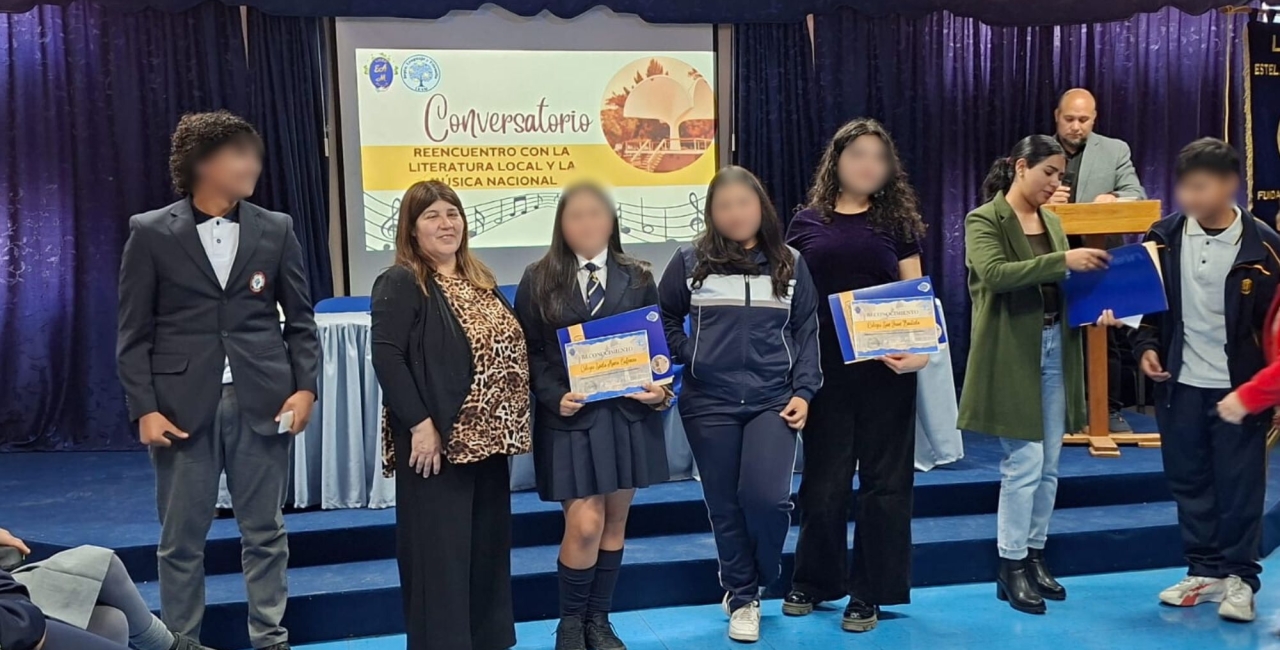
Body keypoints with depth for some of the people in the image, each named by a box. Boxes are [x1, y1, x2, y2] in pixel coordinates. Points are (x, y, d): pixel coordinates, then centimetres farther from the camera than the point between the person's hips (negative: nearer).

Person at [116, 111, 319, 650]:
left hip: (262, 403, 2)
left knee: (265, 531, 9)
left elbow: (300, 319, 8)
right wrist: (144, 409, -7)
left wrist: (305, 386, -3)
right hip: (182, 407, -1)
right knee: (180, 539, 7)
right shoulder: (150, 233, 1)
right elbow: (134, 333, 0)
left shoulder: (275, 229, 7)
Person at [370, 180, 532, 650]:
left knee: (488, 546, 15)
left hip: (487, 438, 8)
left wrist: (508, 428, 12)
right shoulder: (400, 283, -8)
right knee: (439, 551, -1)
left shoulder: (481, 282, 15)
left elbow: (507, 347, 20)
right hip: (438, 440, -8)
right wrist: (419, 424, -22)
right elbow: (387, 357, -17)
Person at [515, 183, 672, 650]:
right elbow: (529, 351, -1)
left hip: (628, 414, 3)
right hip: (570, 417, -3)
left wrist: (658, 388, -8)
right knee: (584, 524, -7)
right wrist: (555, 397, -15)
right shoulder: (539, 280, 1)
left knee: (615, 522, 10)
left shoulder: (637, 278, 7)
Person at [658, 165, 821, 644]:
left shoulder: (790, 263, 7)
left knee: (765, 497, -13)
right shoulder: (690, 261, 4)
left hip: (773, 401, 0)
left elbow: (806, 332, 7)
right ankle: (742, 597, 24)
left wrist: (804, 391, -2)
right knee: (726, 506, 5)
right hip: (709, 403, 0)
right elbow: (664, 318, 13)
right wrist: (686, 358, -2)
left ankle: (757, 582, 17)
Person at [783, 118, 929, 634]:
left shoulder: (896, 219, 5)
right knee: (824, 478, 9)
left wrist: (918, 349, -14)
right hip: (825, 366, 0)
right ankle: (812, 581, 28)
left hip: (886, 366, 0)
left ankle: (869, 594, 20)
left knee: (883, 479, 6)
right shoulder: (807, 222, 5)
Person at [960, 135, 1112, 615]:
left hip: (1055, 349, 7)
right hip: (1012, 355, -7)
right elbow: (995, 273, -24)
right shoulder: (984, 220, -7)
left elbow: (1061, 287, 19)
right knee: (1024, 462, -6)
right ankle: (1011, 567, 6)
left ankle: (1035, 555, 23)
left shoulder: (1052, 222, 15)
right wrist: (1063, 260, -27)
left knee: (1049, 465, 11)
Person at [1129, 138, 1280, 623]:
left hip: (1238, 387, -3)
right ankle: (1204, 571, 25)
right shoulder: (1165, 237, -1)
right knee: (1189, 482, 11)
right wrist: (1146, 346, -2)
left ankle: (1240, 577, 19)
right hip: (1180, 383, 3)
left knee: (1240, 485, 5)